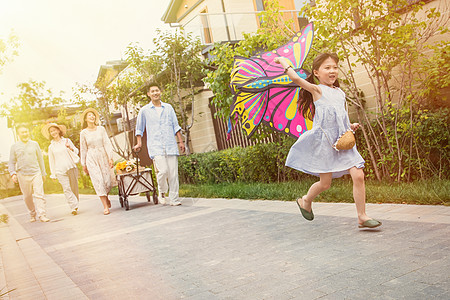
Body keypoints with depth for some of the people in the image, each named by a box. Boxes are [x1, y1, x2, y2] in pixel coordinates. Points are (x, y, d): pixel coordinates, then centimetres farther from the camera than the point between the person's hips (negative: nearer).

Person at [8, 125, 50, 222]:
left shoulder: (34, 144, 8)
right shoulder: (14, 147, 6)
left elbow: (40, 159, 14)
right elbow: (11, 162, 9)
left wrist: (43, 173, 15)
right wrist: (13, 173, -7)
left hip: (36, 173, 0)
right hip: (22, 175, 1)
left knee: (39, 194, -11)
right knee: (27, 197, 7)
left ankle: (42, 215, -12)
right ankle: (32, 214, 24)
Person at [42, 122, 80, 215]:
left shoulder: (67, 141, 9)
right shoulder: (51, 147, 10)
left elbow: (76, 151, 16)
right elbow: (51, 161, 13)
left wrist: (71, 148, -6)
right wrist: (53, 174, 9)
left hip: (71, 168, 0)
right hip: (60, 171, 0)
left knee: (74, 187, 1)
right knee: (67, 189, -11)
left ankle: (75, 205, 15)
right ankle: (74, 207, -14)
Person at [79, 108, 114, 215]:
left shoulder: (101, 129, 3)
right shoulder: (83, 133, 3)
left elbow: (107, 144, 0)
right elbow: (83, 149, 8)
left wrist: (110, 158, -8)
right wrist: (83, 164, 8)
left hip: (103, 156, 1)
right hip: (91, 159, -1)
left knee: (107, 181, -1)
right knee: (98, 181, -9)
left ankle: (106, 197, 32)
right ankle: (105, 206, -6)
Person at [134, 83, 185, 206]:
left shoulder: (168, 108, 13)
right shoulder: (144, 110, 7)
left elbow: (175, 126, 17)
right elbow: (139, 129, 17)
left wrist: (181, 141, 12)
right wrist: (139, 143, 9)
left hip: (171, 145, 2)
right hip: (155, 146, -2)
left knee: (173, 173, -2)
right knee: (163, 170, -17)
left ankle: (174, 199, 7)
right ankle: (162, 192, 10)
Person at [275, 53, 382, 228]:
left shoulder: (340, 93, 17)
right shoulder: (317, 90, -3)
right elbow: (296, 79, -17)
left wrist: (351, 126, 8)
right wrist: (284, 62, -4)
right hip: (324, 141, -5)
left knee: (358, 176, -7)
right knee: (325, 183, 2)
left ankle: (362, 217, 3)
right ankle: (306, 200, 34)